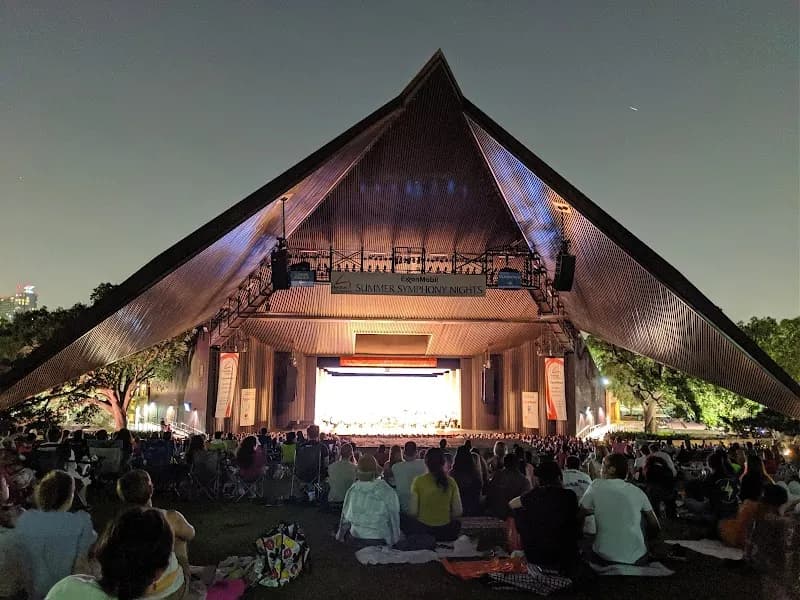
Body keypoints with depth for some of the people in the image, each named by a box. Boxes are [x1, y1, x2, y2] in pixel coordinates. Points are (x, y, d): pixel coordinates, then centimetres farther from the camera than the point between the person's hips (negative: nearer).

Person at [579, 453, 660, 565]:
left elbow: (581, 513, 4)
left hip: (605, 556, -2)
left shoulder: (596, 485, -4)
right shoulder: (638, 492, 2)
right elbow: (655, 527, 8)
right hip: (637, 558, 2)